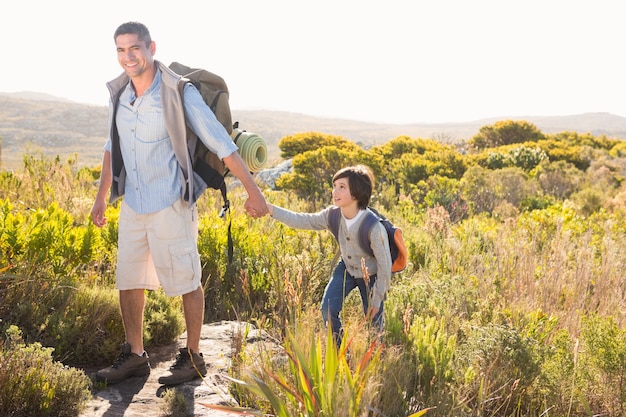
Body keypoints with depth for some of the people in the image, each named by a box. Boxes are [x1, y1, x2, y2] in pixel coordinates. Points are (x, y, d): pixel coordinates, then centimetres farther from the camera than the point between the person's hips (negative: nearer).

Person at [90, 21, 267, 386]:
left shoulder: (179, 93, -14)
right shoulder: (119, 93, 3)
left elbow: (222, 144, -13)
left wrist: (253, 191, -15)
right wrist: (101, 197, 21)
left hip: (170, 205, -6)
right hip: (132, 205, 6)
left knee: (187, 282, 6)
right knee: (128, 281, 11)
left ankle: (194, 359, 20)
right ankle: (135, 357, 26)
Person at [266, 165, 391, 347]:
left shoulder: (374, 228, -37)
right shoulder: (333, 215, -22)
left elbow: (385, 265, -26)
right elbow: (303, 221, -16)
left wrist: (377, 299, -17)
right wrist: (271, 209, -26)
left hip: (370, 275, -4)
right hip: (347, 268, 4)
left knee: (373, 322, 5)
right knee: (328, 308, -11)